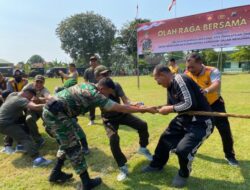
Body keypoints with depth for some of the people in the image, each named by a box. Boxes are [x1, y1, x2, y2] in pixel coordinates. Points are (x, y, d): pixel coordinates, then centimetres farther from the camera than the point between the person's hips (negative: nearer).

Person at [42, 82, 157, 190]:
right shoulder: (95, 94, -15)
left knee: (66, 144, 23)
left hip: (50, 111, 10)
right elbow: (119, 108, -17)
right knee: (72, 147, -1)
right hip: (56, 113, -10)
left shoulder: (88, 86, 12)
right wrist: (144, 109, -11)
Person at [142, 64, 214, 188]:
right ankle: (156, 165, 40)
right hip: (185, 118, 10)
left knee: (182, 149, -20)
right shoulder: (170, 85, 6)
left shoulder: (179, 80, -24)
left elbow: (189, 104, -31)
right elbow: (171, 106, 13)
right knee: (165, 138, 16)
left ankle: (183, 175, 15)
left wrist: (169, 109, -20)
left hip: (200, 122, -10)